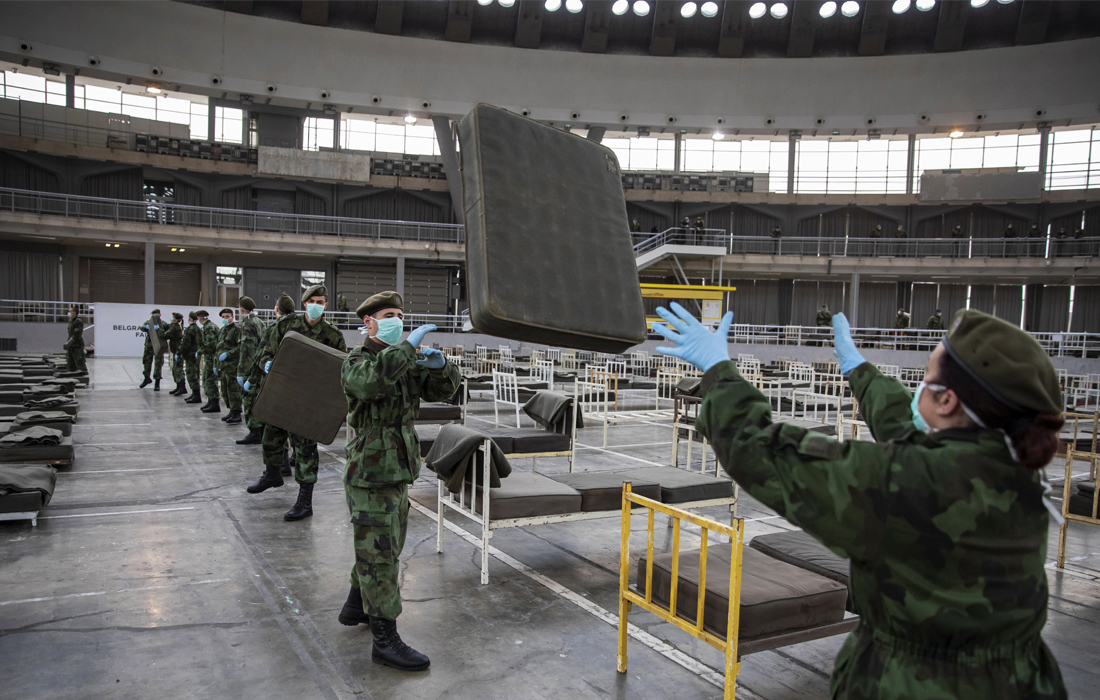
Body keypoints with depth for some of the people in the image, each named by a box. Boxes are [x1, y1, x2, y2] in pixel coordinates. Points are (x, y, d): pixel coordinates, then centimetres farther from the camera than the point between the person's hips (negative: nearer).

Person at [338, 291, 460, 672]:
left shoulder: (406, 363, 13)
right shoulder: (356, 361, -9)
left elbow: (442, 390, 9)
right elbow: (370, 382, -34)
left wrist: (439, 366, -11)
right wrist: (408, 346, -33)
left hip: (397, 472, 8)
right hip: (370, 474, -8)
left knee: (385, 546, 21)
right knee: (379, 554, -5)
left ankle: (356, 606, 41)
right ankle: (385, 640, 2)